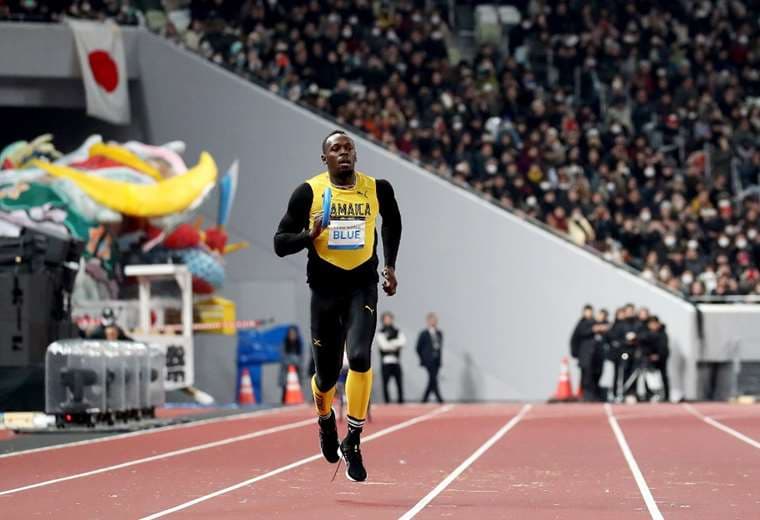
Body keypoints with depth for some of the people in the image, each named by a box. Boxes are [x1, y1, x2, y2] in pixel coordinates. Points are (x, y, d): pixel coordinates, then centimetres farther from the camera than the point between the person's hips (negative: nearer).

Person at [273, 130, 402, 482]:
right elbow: (280, 244, -3)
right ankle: (325, 419, 43)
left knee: (360, 357, -23)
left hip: (363, 285, 0)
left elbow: (392, 221, 22)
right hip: (325, 288, 0)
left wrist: (390, 265, 17)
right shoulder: (308, 192, -6)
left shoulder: (377, 189, -1)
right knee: (327, 373, 6)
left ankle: (352, 442, -10)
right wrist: (309, 235, -22)